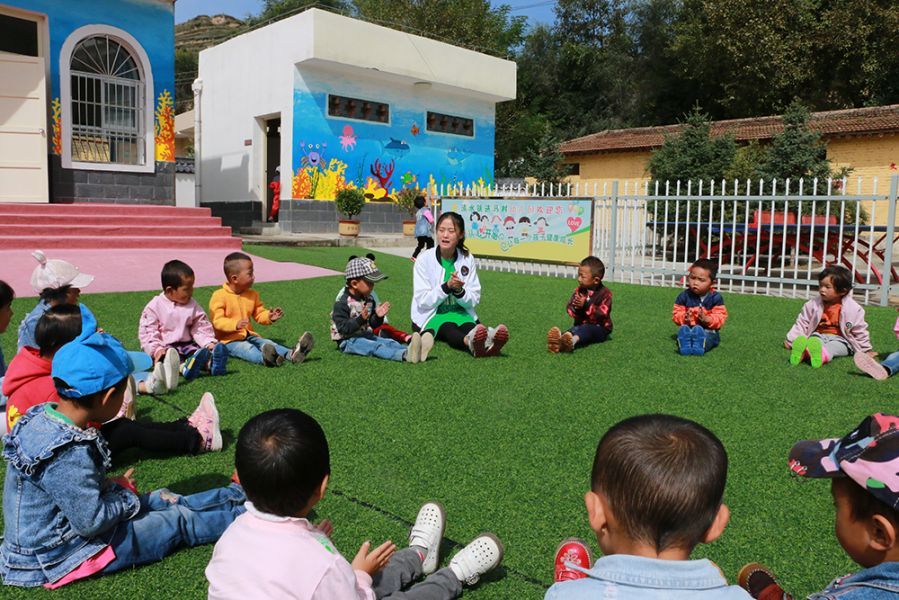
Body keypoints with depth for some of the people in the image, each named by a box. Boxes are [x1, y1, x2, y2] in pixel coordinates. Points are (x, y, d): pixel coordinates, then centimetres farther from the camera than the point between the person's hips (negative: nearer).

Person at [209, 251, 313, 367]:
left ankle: (291, 354, -45)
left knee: (267, 343, -20)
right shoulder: (219, 296, -10)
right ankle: (264, 358, -66)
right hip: (228, 340, -6)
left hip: (248, 336, 6)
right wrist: (235, 324, -36)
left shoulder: (252, 294, 11)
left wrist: (269, 317, -7)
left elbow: (259, 314, 17)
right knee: (247, 348, -34)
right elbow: (217, 321, -17)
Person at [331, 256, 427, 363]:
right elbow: (343, 329, -20)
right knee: (375, 346, -31)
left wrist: (378, 317, -7)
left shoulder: (368, 299, 11)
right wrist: (361, 319, -32)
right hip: (348, 341, -8)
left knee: (388, 342, -17)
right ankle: (405, 355, -57)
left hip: (366, 336, 8)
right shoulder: (342, 302, -14)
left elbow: (373, 325, 15)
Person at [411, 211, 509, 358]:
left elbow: (474, 299, 0)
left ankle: (486, 341, -66)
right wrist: (446, 286, -27)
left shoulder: (467, 259, 0)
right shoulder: (424, 259, -7)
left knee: (469, 325, -32)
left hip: (459, 313, 3)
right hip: (430, 316, -2)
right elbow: (422, 301, -11)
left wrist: (459, 290, -23)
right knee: (448, 328, -35)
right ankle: (471, 342, -68)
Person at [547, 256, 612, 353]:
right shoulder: (579, 290, 8)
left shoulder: (605, 293, -6)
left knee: (587, 329, -36)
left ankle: (573, 341, -70)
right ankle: (560, 340, -66)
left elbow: (602, 314, -18)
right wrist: (575, 308, -20)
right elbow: (570, 310, 5)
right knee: (574, 330, -31)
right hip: (581, 325, 3)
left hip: (600, 328, -3)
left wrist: (586, 305, -27)